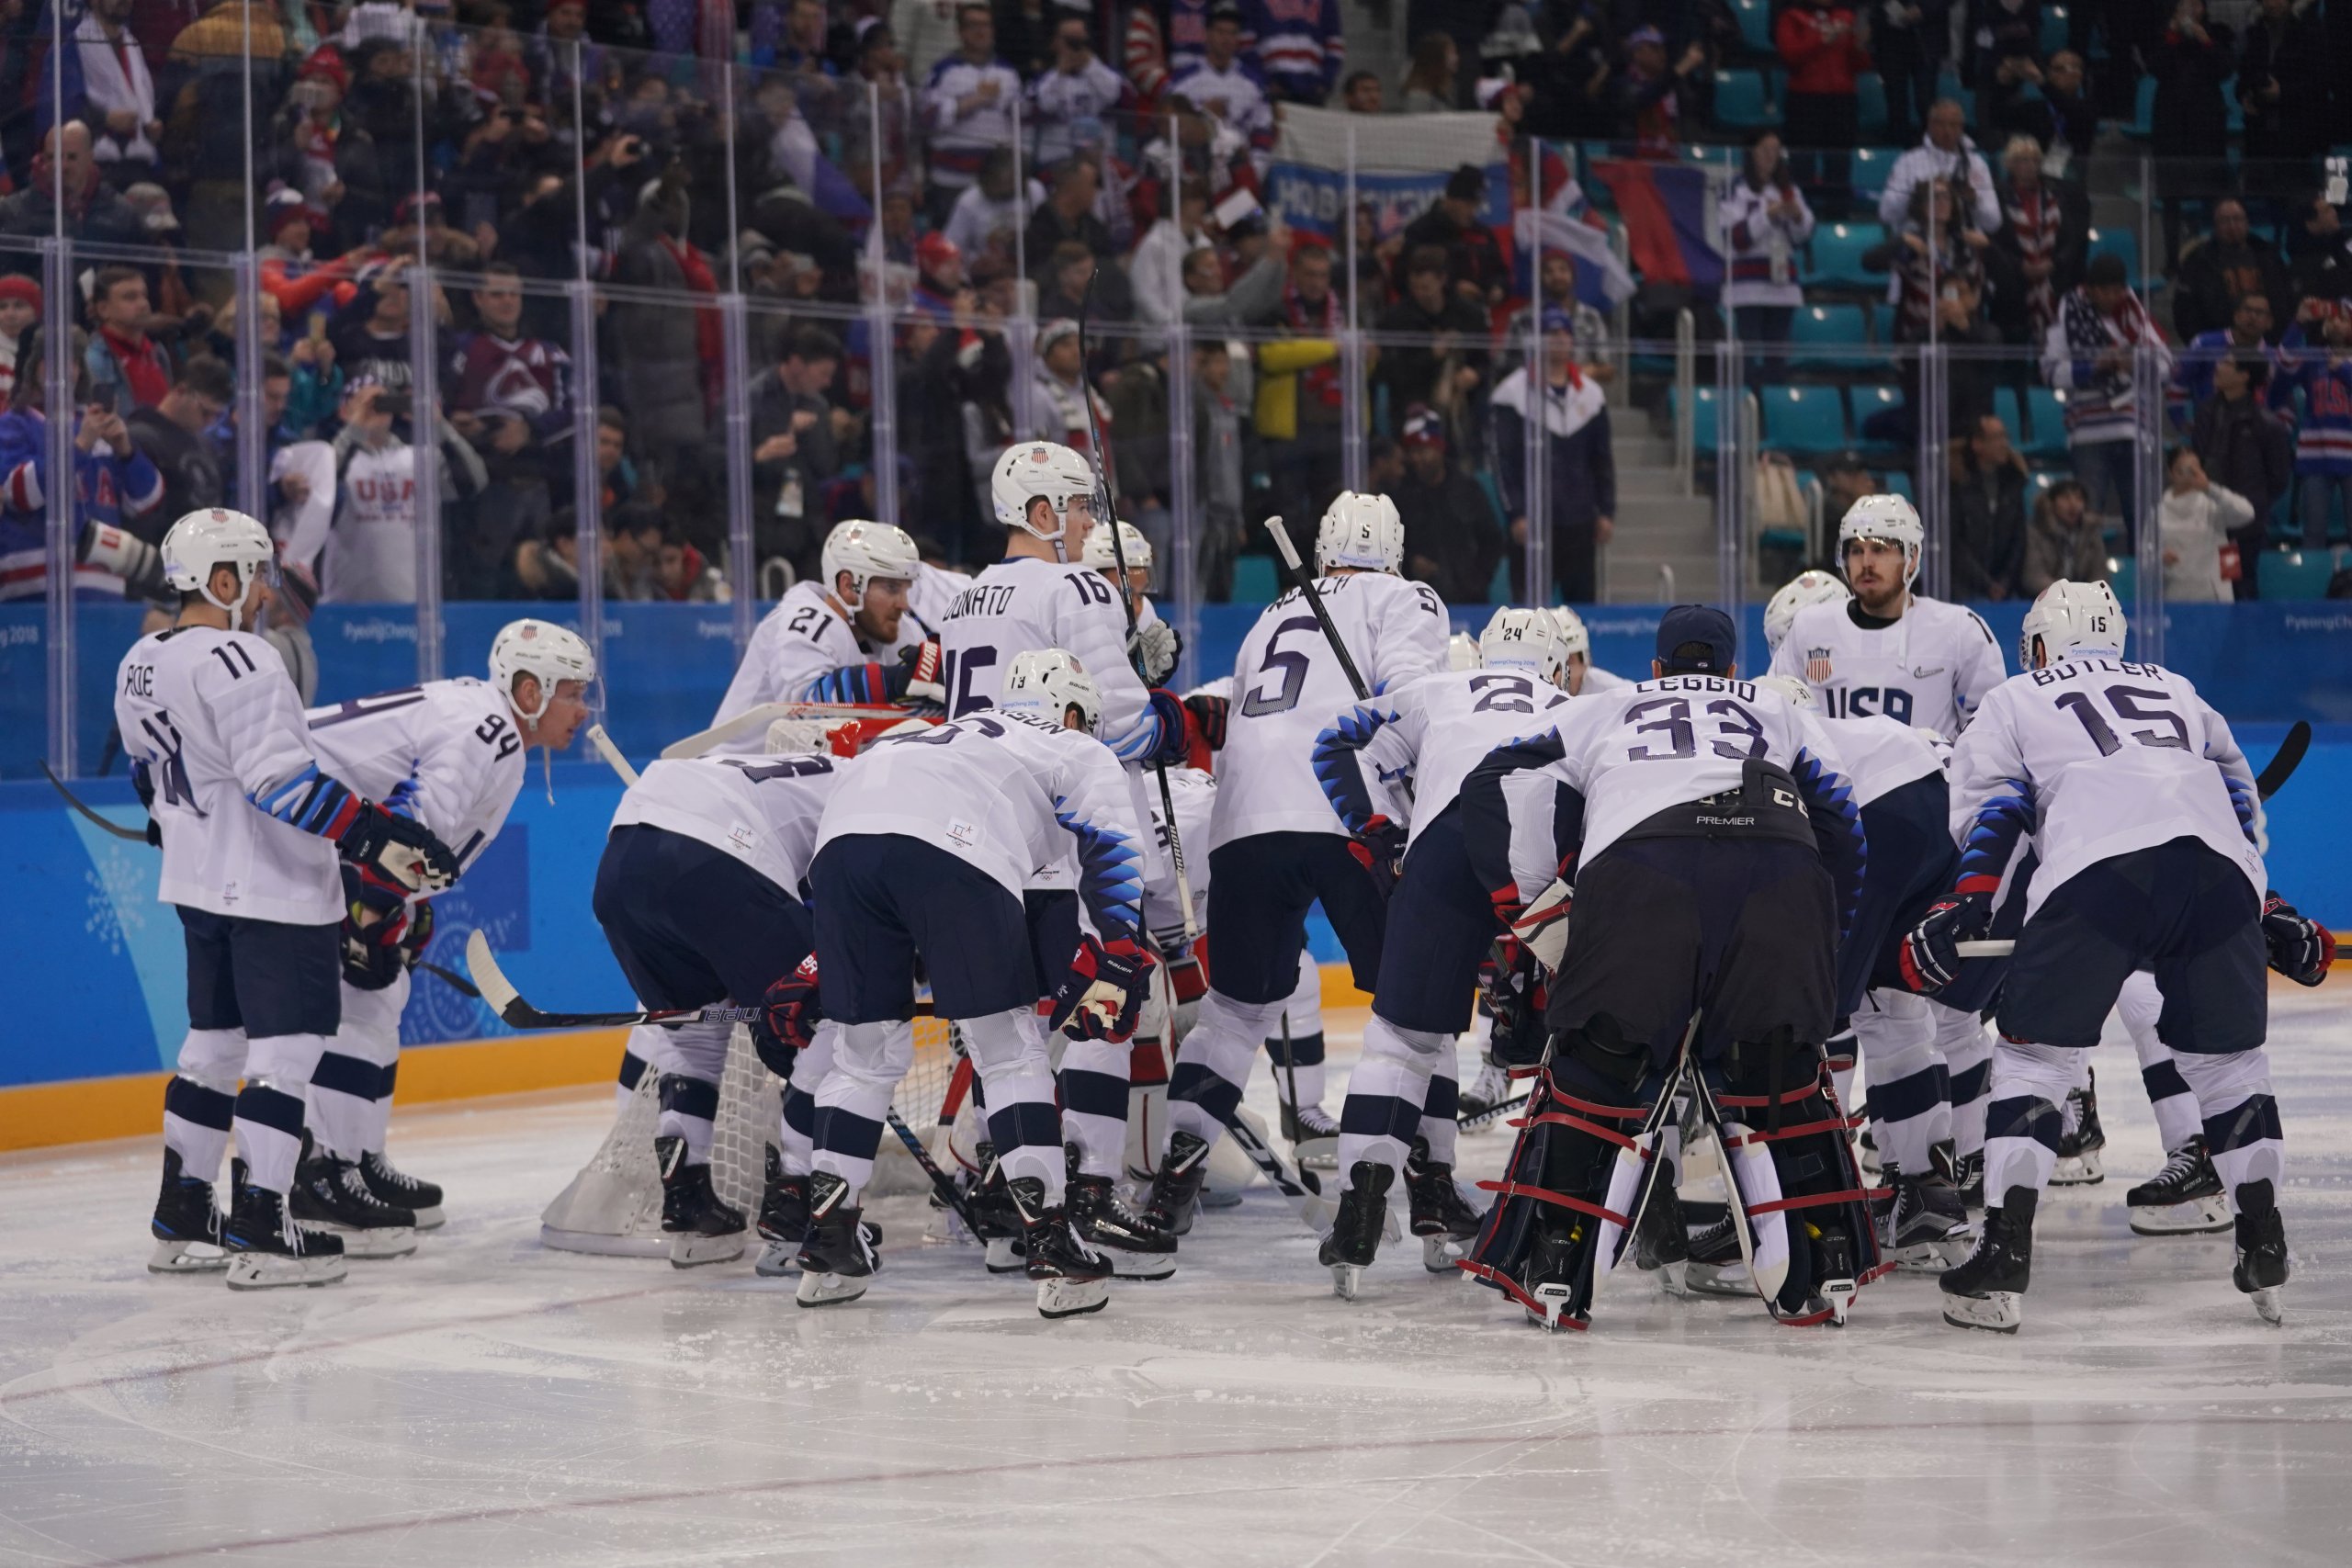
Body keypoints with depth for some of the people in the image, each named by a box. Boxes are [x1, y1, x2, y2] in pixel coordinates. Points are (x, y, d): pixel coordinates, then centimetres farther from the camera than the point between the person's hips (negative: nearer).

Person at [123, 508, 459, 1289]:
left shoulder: (140, 665, 8)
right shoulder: (237, 662, -20)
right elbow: (281, 779, -27)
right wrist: (380, 835, -27)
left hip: (200, 887, 9)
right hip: (273, 892, -9)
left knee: (214, 1042, 16)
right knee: (285, 1049, -6)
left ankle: (181, 1221, 20)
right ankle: (261, 1234, -9)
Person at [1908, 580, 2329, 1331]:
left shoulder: (2015, 699, 27)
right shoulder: (2175, 690, 38)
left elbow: (1991, 810, 13)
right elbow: (2241, 800, 33)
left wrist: (1960, 908, 7)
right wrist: (2272, 914, 35)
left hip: (2099, 871, -3)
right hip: (2219, 870, 3)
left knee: (2035, 1053, 7)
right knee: (2227, 1056, 19)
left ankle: (2003, 1256, -1)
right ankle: (2264, 1248, 13)